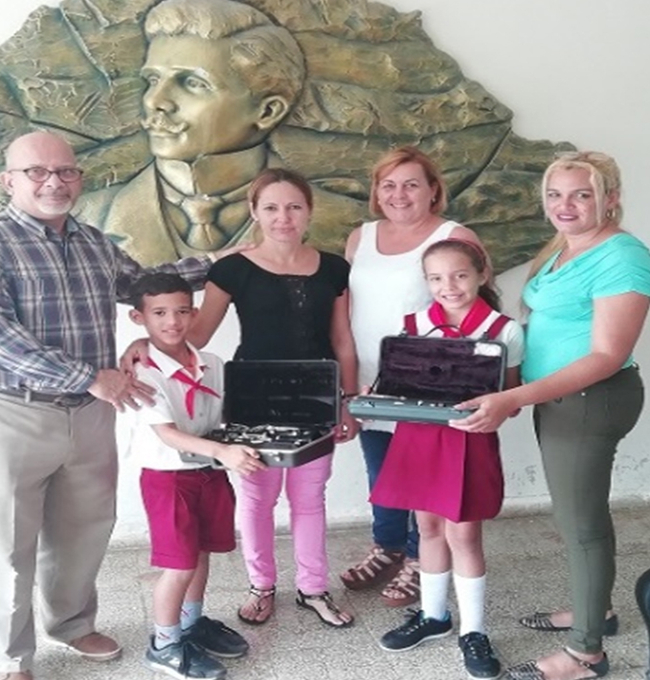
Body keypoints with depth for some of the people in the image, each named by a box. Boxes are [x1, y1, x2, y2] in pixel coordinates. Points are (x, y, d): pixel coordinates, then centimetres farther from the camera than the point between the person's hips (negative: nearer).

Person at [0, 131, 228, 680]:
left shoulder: (96, 243, 9)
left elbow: (141, 282, 27)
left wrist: (212, 264, 21)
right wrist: (91, 376, -25)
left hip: (92, 414, 6)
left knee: (85, 529, 18)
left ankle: (71, 623, 41)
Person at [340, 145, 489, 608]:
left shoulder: (456, 238, -9)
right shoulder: (361, 238, 9)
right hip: (370, 384, 6)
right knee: (380, 474, 18)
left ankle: (419, 561, 23)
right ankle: (387, 550, 35)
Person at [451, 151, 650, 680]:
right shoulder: (561, 250, 9)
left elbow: (607, 356, -25)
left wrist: (515, 398, -32)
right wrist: (513, 391, 6)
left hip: (588, 401, -9)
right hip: (559, 398, 9)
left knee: (580, 520, 1)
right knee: (581, 511, 21)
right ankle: (595, 608, 39)